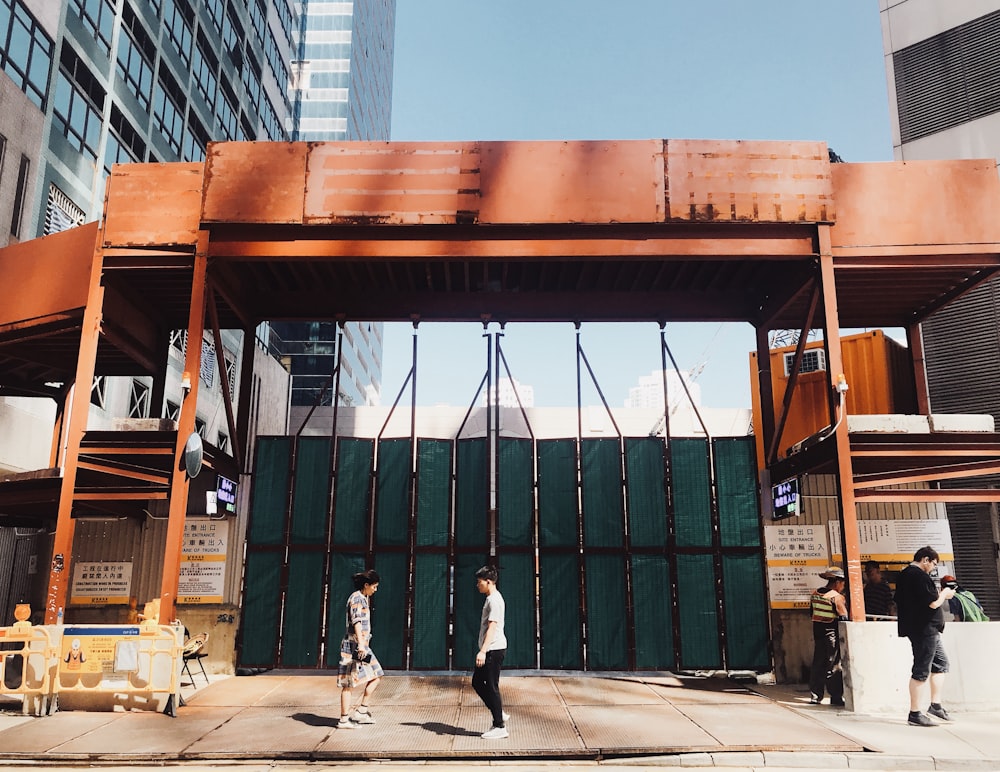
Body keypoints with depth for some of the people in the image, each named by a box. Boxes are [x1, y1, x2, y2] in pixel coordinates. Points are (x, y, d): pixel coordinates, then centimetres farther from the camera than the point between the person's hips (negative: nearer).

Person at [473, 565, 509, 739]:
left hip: (494, 649, -10)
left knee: (491, 687, -4)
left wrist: (483, 651, -26)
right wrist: (483, 650, 24)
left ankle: (500, 727, 5)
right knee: (477, 682, 13)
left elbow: (492, 627, -22)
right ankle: (500, 715, 20)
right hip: (489, 651, 10)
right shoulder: (490, 598, 16)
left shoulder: (494, 600, -15)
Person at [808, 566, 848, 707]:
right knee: (834, 665, 1)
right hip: (832, 634, -6)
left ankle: (815, 695, 13)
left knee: (818, 663, 11)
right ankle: (836, 697, 4)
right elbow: (844, 618, -15)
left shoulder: (815, 593, 5)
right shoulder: (837, 597, -14)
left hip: (817, 631, 6)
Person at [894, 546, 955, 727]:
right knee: (921, 671, -4)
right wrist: (945, 594, -1)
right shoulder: (920, 576, -18)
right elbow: (933, 603, -21)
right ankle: (915, 714, 1)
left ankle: (935, 705, 20)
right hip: (925, 629, -10)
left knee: (941, 662, 19)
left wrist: (939, 594, 17)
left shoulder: (904, 575, 13)